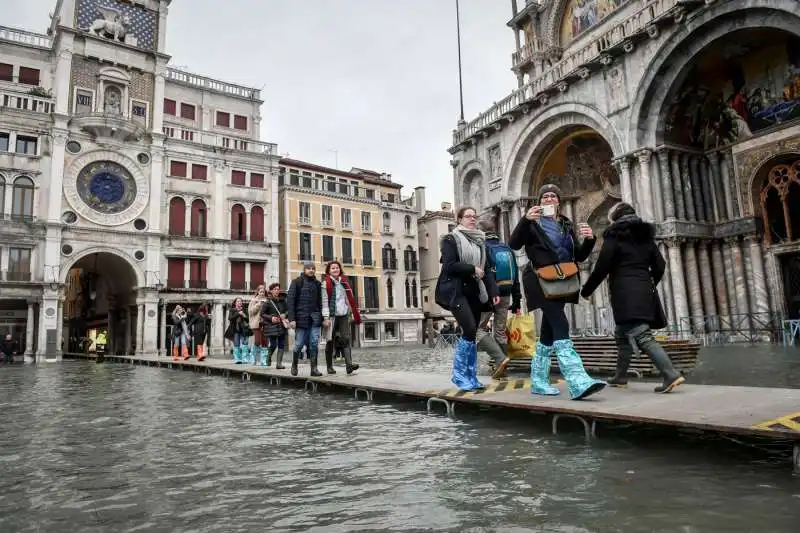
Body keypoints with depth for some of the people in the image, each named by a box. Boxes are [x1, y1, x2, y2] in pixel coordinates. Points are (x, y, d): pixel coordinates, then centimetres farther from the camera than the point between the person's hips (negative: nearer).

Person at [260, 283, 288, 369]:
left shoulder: (282, 301, 9)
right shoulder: (268, 302, -2)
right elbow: (262, 314, -1)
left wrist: (284, 315, -4)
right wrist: (271, 318, -15)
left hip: (281, 326, 4)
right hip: (272, 326, -4)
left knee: (281, 345, 0)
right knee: (272, 345, -5)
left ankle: (279, 363, 4)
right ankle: (268, 359, 24)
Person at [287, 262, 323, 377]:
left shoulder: (317, 283, 13)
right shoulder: (297, 282, 1)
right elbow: (290, 300, -4)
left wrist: (321, 317, 7)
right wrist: (291, 319, -12)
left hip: (315, 317, 3)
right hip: (301, 317, -3)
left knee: (314, 343, -5)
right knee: (299, 343, 2)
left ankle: (314, 368, -1)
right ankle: (294, 365, 25)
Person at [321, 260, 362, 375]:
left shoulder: (344, 282, 13)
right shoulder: (326, 283, -2)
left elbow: (350, 298, 16)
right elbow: (324, 301, -7)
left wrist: (353, 313, 13)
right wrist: (326, 317, -14)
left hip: (343, 315, 4)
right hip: (332, 315, -4)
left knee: (346, 339, -7)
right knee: (330, 341, 3)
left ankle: (349, 365, -15)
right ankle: (329, 367, 13)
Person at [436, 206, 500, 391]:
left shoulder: (480, 241, 17)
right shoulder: (451, 239, -2)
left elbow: (486, 270, 15)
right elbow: (449, 266, -14)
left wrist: (493, 291, 3)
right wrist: (472, 270, -10)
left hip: (474, 292, 6)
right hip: (456, 291, -6)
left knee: (472, 335, 5)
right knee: (469, 330, -17)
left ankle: (471, 378, 13)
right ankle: (459, 375, -3)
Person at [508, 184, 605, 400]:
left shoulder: (566, 224, 16)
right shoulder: (533, 222, 3)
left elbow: (580, 256, 12)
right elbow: (513, 244, -13)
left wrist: (589, 240, -8)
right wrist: (525, 219, -25)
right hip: (540, 280, -6)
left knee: (549, 331, 9)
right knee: (560, 326, -20)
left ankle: (538, 381, 20)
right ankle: (578, 383, -29)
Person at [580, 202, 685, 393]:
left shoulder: (614, 235, -3)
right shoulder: (646, 236, 16)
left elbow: (601, 268, -8)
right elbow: (660, 266, 15)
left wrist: (586, 290, 4)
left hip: (624, 293, -8)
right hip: (644, 293, 8)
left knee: (642, 336, -12)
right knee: (622, 335, 17)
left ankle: (671, 375, -22)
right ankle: (620, 376, 24)